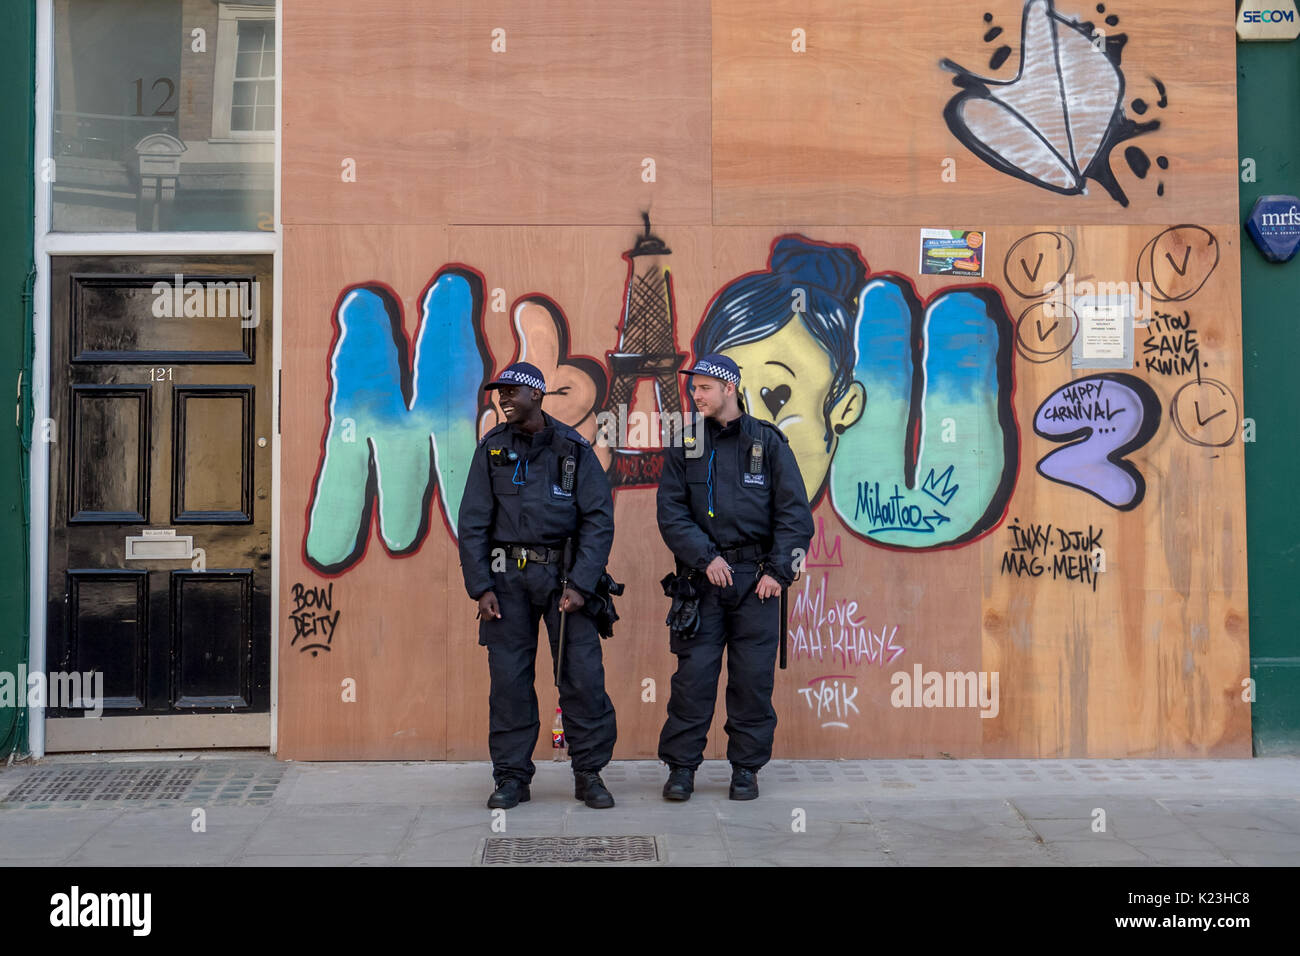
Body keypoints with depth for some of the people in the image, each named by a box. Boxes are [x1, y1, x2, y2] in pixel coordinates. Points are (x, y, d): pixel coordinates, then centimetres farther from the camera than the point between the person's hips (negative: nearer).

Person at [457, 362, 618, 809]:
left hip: (564, 573, -1)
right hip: (508, 575, 2)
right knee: (509, 678, 2)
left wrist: (580, 585, -11)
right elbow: (472, 524, 6)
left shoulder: (574, 448, 1)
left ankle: (589, 775, 9)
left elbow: (599, 520, -3)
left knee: (583, 675, -4)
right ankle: (512, 778, 13)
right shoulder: (492, 449, 6)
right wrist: (480, 587, -3)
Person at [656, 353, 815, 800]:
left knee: (753, 677, 3)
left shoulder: (769, 443, 3)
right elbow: (670, 513, 2)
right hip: (703, 578, 1)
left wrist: (778, 571, -7)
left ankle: (746, 767, 15)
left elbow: (794, 513, 1)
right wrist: (705, 557, -11)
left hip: (756, 579, -1)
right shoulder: (685, 448, 8)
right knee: (693, 673, -1)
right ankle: (681, 766, 9)